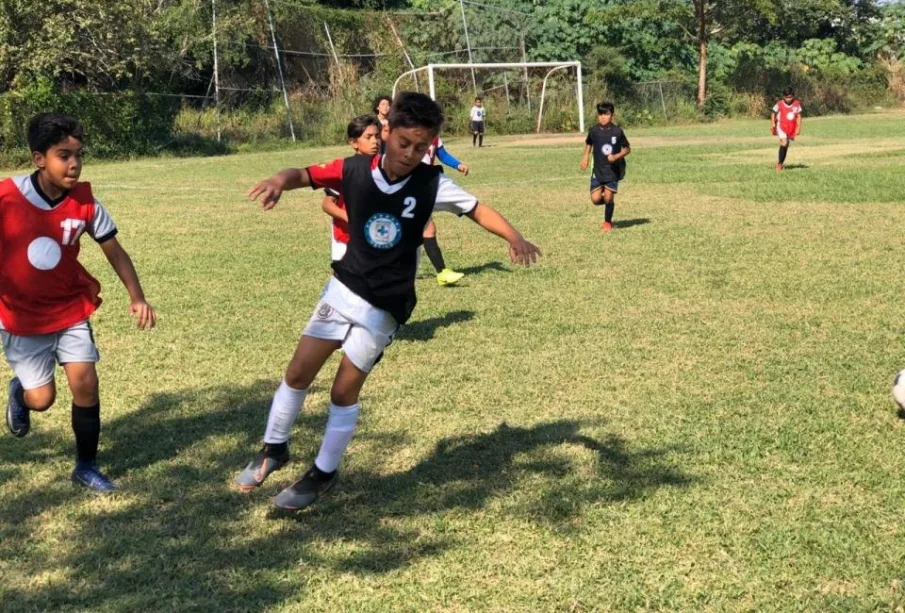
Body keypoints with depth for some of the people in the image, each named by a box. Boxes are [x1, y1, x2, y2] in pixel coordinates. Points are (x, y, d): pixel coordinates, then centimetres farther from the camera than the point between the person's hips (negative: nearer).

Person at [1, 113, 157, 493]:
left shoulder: (84, 203, -13)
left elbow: (114, 250, -2)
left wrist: (137, 297, -13)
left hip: (71, 309, 2)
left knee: (85, 383, -8)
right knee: (41, 399, 0)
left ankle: (86, 467, 11)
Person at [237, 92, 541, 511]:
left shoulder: (431, 184, -15)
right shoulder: (355, 170, -12)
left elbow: (478, 210, -10)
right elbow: (306, 174, -5)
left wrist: (514, 238, -26)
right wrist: (280, 181, -27)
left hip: (385, 307, -2)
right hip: (343, 289, 2)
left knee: (344, 390, 3)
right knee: (298, 371, 6)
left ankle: (324, 473, 23)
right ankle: (274, 449, 29)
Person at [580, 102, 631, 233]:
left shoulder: (617, 131, -12)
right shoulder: (594, 131, -5)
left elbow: (627, 148, -2)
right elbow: (588, 143, 17)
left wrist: (617, 156, -19)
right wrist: (585, 156, 5)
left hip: (613, 169, -2)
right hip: (598, 169, 2)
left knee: (608, 197, -7)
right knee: (596, 199, -6)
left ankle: (607, 222, 17)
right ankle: (608, 201, 30)